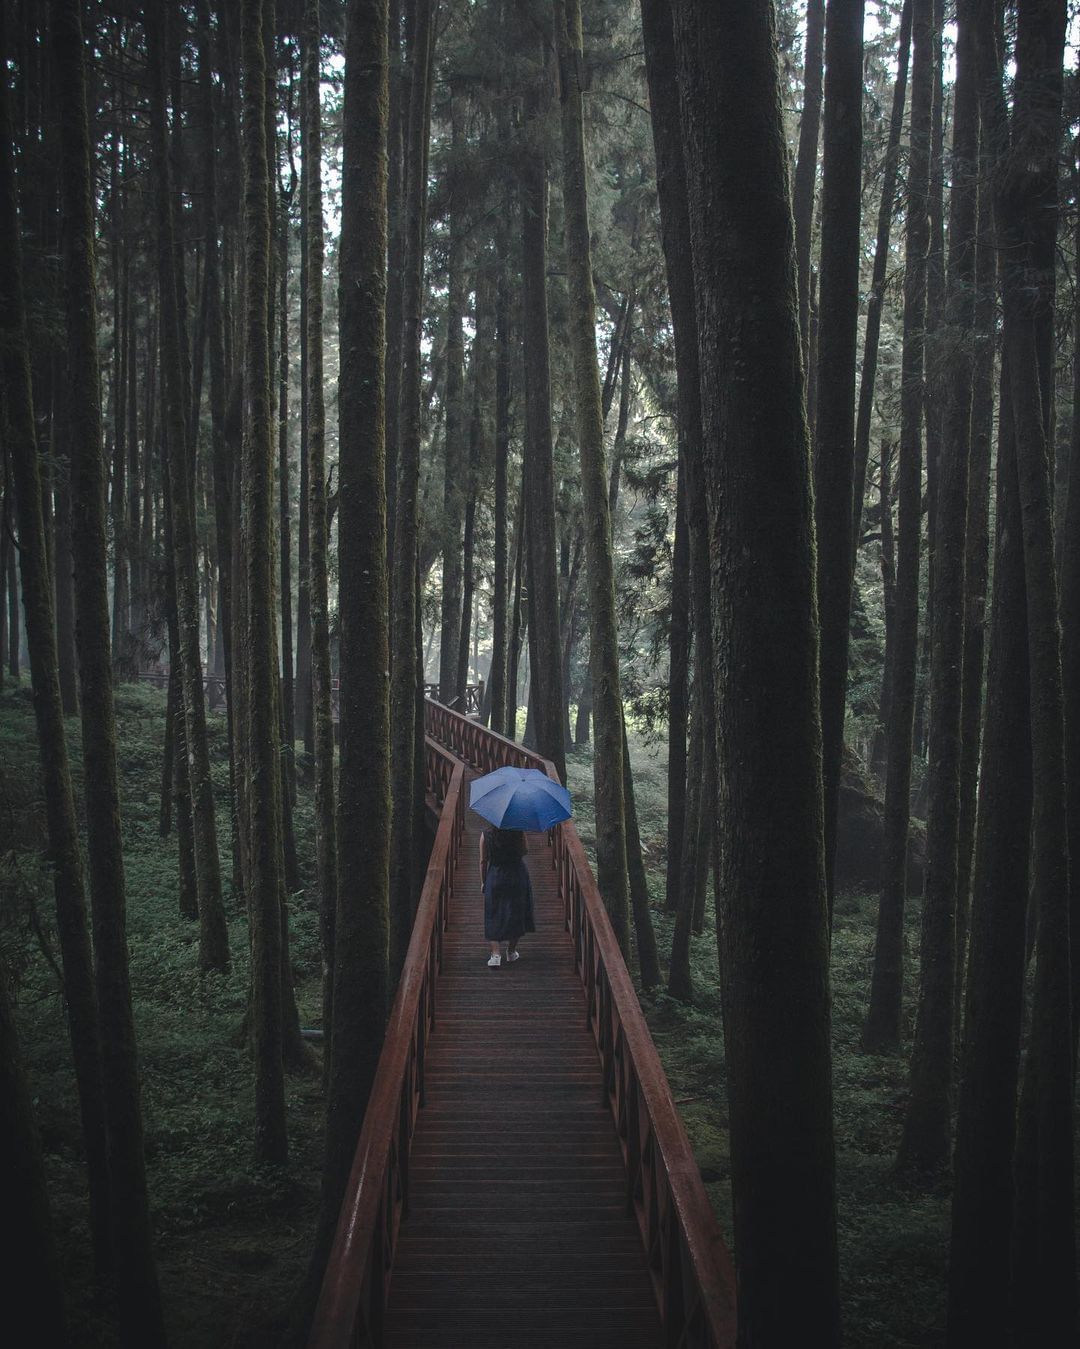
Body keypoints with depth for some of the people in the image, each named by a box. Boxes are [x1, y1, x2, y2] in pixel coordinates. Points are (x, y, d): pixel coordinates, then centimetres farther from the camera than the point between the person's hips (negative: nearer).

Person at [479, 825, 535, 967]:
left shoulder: (486, 835, -10)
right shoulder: (518, 832, -13)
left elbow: (483, 861, -3)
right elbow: (524, 851, 0)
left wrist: (482, 882, 7)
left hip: (494, 877, 0)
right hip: (517, 876, 0)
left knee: (494, 917, 8)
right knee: (516, 914, 15)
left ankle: (496, 954, -5)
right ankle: (511, 952, 23)